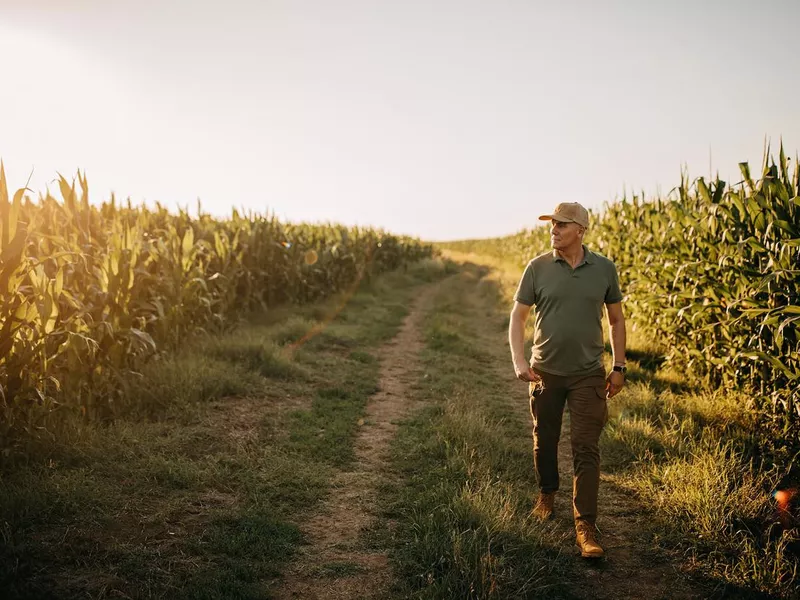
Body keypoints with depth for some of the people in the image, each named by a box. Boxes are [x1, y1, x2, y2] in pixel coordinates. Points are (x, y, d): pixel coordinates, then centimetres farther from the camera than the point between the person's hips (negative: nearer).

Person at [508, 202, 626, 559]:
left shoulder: (604, 269, -1)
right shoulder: (538, 268, -5)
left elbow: (616, 320, 8)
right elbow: (517, 316, -3)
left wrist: (619, 367, 6)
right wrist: (518, 360, -16)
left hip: (589, 374, -1)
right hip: (545, 371, 1)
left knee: (586, 449, -4)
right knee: (544, 440, 15)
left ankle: (585, 525, 2)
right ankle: (546, 494, 41)